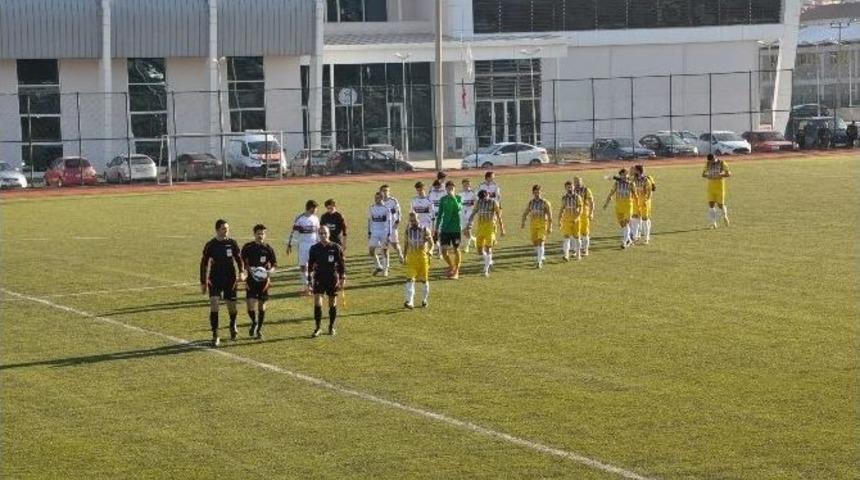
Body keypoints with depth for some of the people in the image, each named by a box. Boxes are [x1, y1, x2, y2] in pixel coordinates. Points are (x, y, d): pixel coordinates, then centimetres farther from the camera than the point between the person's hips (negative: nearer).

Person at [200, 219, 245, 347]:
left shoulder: (232, 243, -1)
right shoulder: (210, 245, -4)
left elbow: (239, 259, 6)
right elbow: (204, 263, 4)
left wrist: (241, 272, -12)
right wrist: (203, 282, 2)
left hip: (230, 279, 1)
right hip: (215, 279, -1)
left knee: (232, 306, 7)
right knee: (214, 304, -17)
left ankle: (233, 325, 42)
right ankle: (215, 336, -12)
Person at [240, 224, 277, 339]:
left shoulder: (268, 248, 0)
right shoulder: (247, 247, -2)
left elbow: (274, 264, 6)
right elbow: (242, 262, 6)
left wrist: (270, 271, -15)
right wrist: (247, 269, -13)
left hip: (264, 280, 1)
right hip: (251, 280, -1)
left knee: (262, 306, 6)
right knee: (251, 306, -11)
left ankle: (259, 330, 21)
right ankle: (254, 322, 19)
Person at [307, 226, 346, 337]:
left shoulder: (336, 248, -4)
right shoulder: (314, 249, 1)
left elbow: (342, 264, 1)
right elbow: (310, 265, 8)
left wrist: (342, 279, -2)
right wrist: (310, 280, 4)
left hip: (333, 279, 0)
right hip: (319, 279, 0)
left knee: (332, 304, 7)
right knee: (317, 303, -11)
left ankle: (331, 327, 22)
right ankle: (317, 328, -4)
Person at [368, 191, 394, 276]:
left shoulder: (386, 209, -9)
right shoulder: (371, 208, 4)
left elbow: (389, 222, -7)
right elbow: (369, 221, 12)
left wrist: (388, 235, -11)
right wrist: (369, 233, 10)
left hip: (384, 232, -4)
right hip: (374, 233, 4)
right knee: (371, 251, -2)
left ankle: (385, 270, 14)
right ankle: (379, 266, 19)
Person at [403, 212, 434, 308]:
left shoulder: (424, 230, -6)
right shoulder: (408, 230, 4)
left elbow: (431, 243, 0)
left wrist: (429, 251, -19)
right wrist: (405, 256, 16)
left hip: (422, 256, -2)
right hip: (411, 257, 2)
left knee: (424, 279, 9)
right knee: (410, 279, -11)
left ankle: (425, 299, 28)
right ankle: (410, 301, -17)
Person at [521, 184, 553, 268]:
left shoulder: (545, 203, -5)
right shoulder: (531, 202, 8)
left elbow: (550, 216, -5)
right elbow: (525, 213, 12)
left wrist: (550, 227, -10)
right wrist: (523, 222, -5)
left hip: (543, 224, -5)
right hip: (533, 224, 5)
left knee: (540, 242, -15)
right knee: (535, 242, 11)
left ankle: (539, 262, -15)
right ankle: (541, 256, 34)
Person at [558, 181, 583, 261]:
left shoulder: (577, 197, -5)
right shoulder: (564, 198, 5)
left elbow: (580, 209, -10)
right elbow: (562, 209, 14)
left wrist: (576, 218, -24)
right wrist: (559, 221, 11)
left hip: (576, 220, -2)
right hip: (566, 220, 2)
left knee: (576, 237, 7)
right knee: (567, 237, -8)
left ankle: (578, 254, 22)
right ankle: (566, 255, -15)